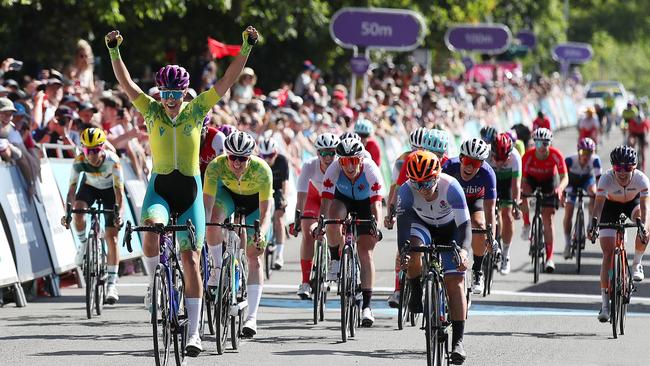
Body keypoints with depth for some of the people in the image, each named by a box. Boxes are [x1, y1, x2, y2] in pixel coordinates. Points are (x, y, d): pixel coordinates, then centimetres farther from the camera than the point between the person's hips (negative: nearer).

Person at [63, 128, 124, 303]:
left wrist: (120, 214, -51)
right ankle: (83, 244, 0)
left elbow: (119, 192, -35)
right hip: (90, 186, 2)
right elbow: (72, 190, -25)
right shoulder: (79, 161, -29)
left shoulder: (112, 161, -35)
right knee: (78, 212, -31)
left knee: (111, 237, -9)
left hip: (109, 189, -2)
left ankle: (112, 284, -2)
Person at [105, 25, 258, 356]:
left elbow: (228, 80, -5)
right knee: (151, 230, -34)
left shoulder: (197, 109, -1)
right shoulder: (152, 111, -1)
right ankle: (154, 281, -7)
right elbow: (126, 84, -11)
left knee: (191, 260, -1)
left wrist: (246, 48, -14)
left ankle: (193, 331, 4)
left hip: (190, 191, 1)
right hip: (159, 188, 0)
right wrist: (114, 52, -23)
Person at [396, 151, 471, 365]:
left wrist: (463, 251, -54)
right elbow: (403, 223, -37)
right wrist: (402, 250, -55)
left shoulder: (451, 187, -35)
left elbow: (464, 225, -37)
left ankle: (458, 341, -13)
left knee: (455, 281, -13)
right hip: (423, 225, 1)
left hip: (450, 229, -1)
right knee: (413, 249, -34)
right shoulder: (406, 190, -31)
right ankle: (416, 293, -6)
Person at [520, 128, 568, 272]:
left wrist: (560, 188, -52)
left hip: (550, 181, -1)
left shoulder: (556, 155, -29)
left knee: (548, 218, -9)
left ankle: (549, 258, -4)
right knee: (523, 191, -37)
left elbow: (564, 177, -29)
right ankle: (527, 225, -15)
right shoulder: (528, 156, -28)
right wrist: (521, 190, -46)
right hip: (532, 179, 1)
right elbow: (523, 179, -26)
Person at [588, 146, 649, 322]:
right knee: (608, 254, -11)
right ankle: (605, 304, -9)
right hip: (611, 206, -1)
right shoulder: (606, 179, -35)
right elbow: (598, 204, -42)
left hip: (632, 204, 1)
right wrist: (593, 225, -59)